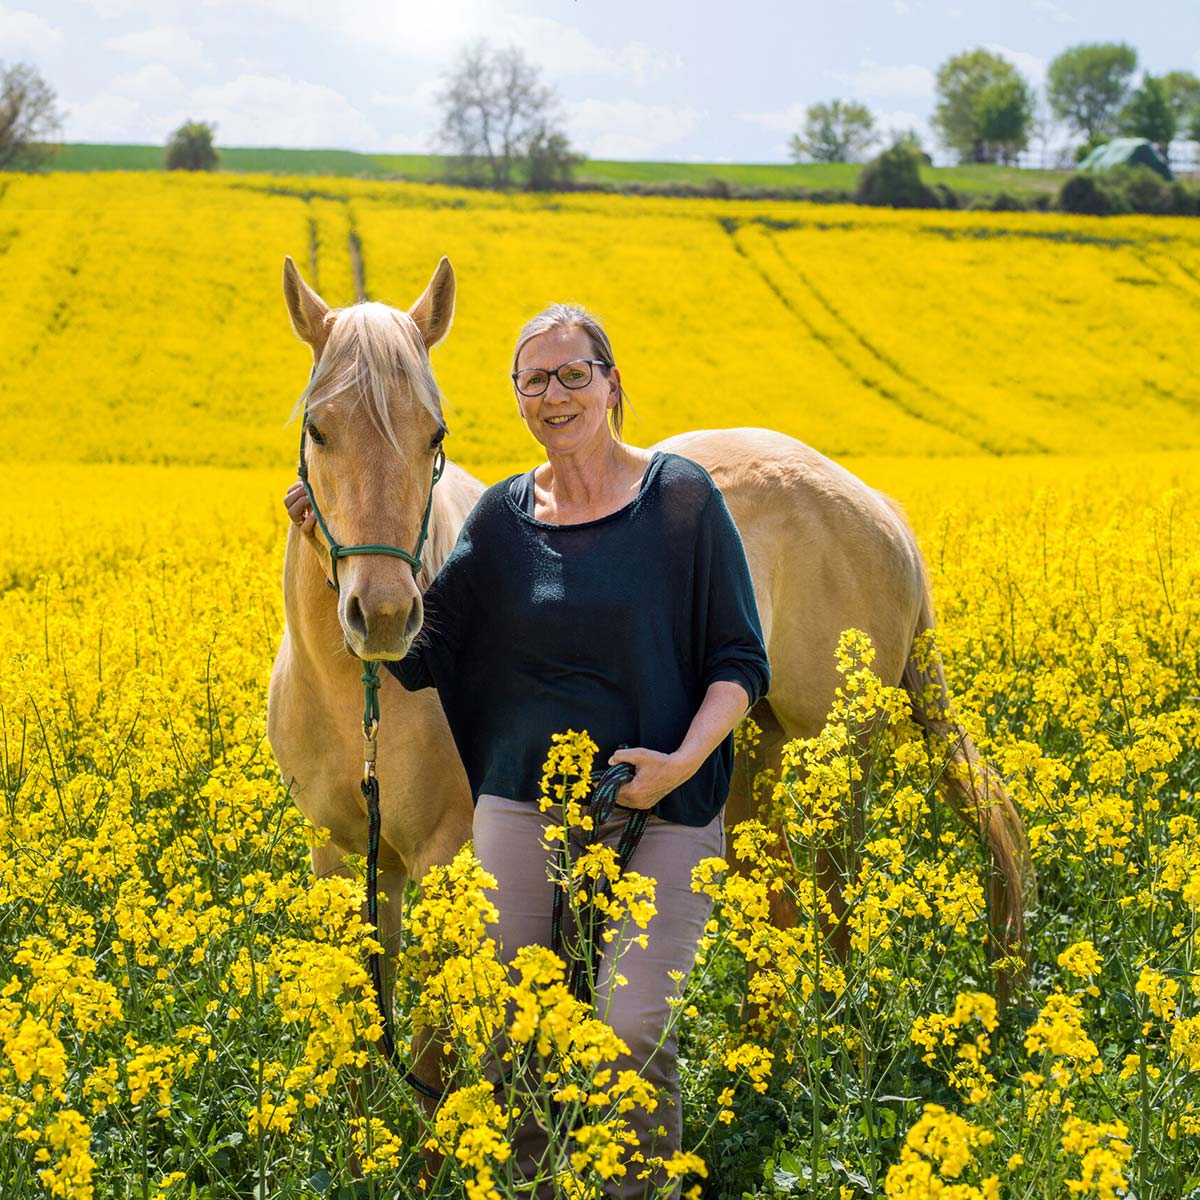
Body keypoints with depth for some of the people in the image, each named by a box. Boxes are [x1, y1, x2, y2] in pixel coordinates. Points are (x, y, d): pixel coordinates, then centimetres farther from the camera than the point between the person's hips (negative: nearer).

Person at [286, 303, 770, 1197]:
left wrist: (684, 760, -16)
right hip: (523, 805, 3)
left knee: (633, 1032, -12)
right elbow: (419, 653, 8)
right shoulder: (504, 515, 7)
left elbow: (741, 660, -1)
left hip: (660, 809, -3)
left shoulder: (683, 496, -2)